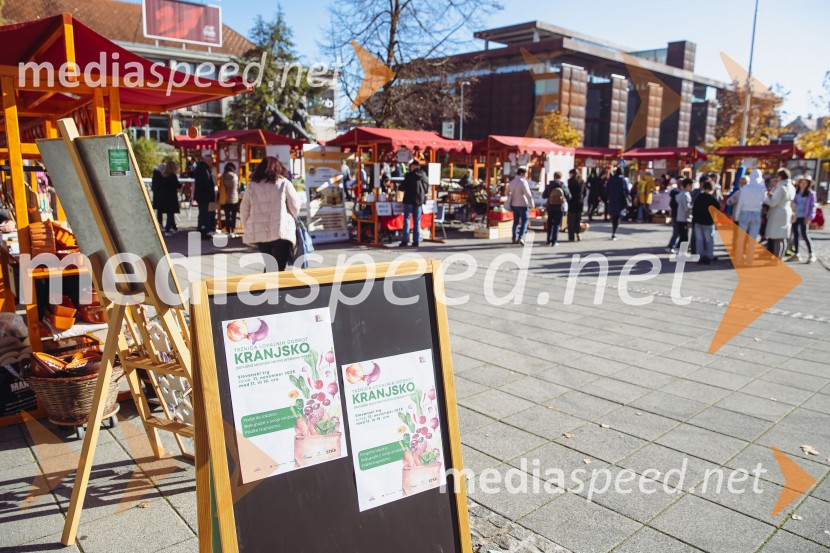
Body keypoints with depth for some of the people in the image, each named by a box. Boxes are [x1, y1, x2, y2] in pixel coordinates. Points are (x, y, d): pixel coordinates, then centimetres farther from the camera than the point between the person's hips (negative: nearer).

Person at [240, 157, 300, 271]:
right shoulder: (284, 183, 0)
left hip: (259, 233, 4)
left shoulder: (252, 186, 8)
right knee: (278, 268, -3)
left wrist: (249, 229, 18)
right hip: (281, 232, -4)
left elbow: (244, 210, 9)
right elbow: (295, 207, 2)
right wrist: (290, 219, 21)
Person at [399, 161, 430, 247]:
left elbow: (403, 187, -7)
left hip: (409, 199, -4)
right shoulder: (423, 175, 3)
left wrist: (400, 186, 15)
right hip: (419, 199, 4)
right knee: (417, 220, 8)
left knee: (406, 219, 0)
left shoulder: (409, 175, -10)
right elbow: (427, 187, 11)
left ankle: (405, 240, -5)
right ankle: (416, 241, 6)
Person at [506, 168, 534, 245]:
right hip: (522, 205, -7)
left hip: (513, 204, 7)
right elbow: (528, 194, -18)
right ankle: (521, 237, -14)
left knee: (516, 221, 13)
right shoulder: (523, 182, -14)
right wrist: (531, 204, -12)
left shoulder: (512, 182, 9)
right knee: (524, 221, -1)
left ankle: (514, 239, 15)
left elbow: (507, 192, 19)